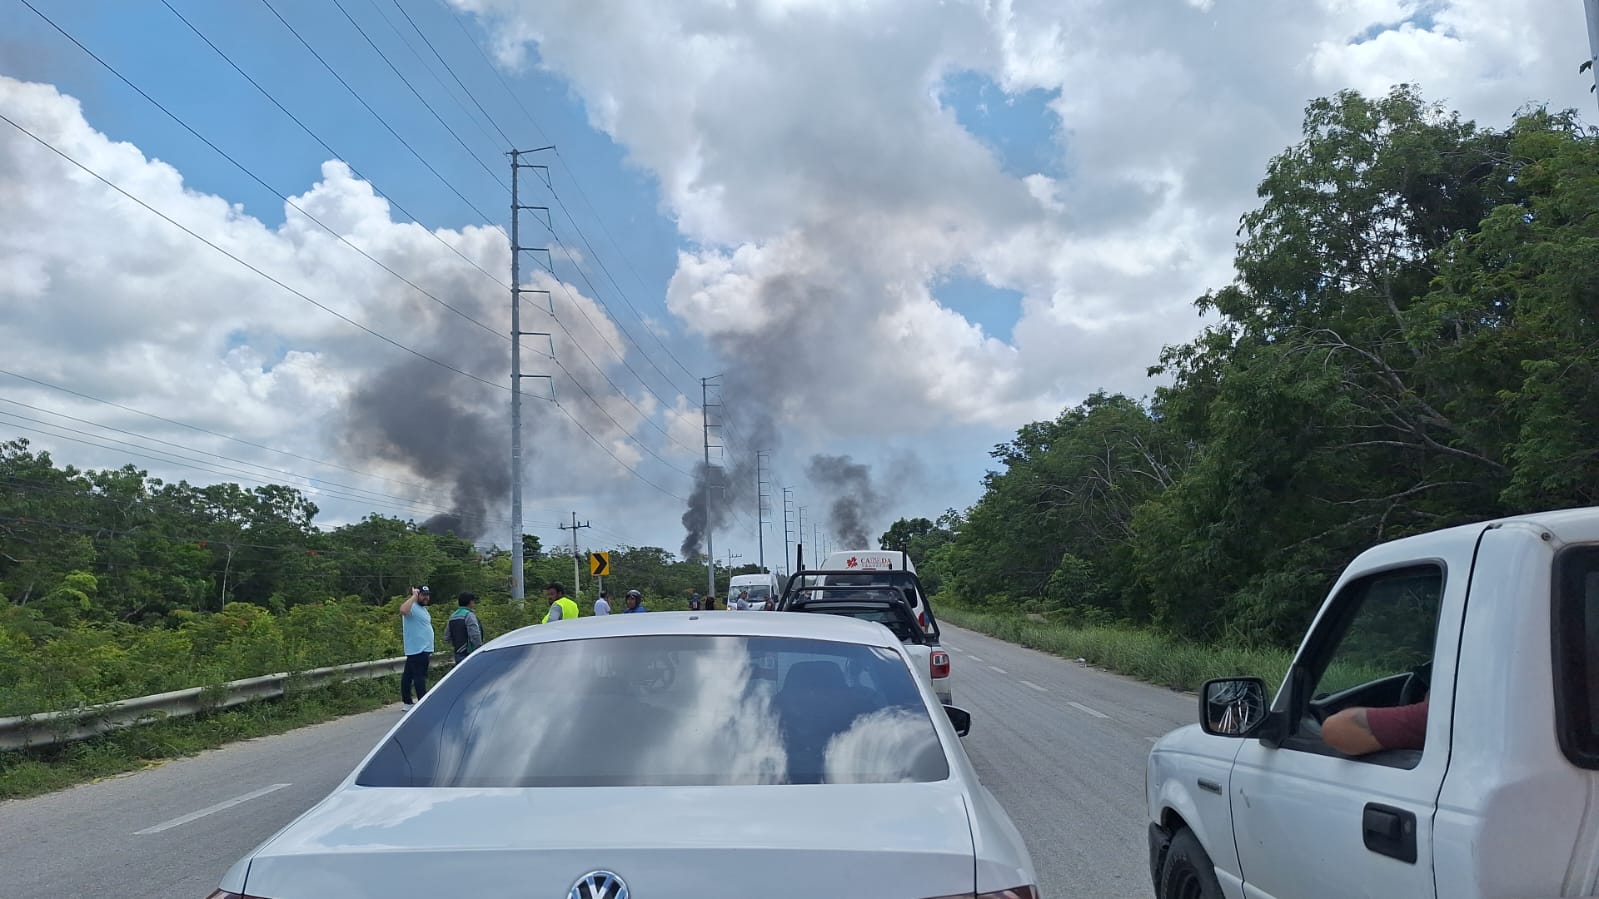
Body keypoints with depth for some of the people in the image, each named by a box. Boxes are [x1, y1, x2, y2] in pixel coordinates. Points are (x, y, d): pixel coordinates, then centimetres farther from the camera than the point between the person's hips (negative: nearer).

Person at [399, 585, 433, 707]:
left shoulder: (423, 609, 19)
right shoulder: (412, 607, -12)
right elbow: (403, 610, -38)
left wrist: (429, 649, 24)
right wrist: (414, 596, -29)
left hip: (423, 650, 10)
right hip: (417, 650, -10)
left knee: (408, 676, 14)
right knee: (419, 677, -10)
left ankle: (407, 702, 18)